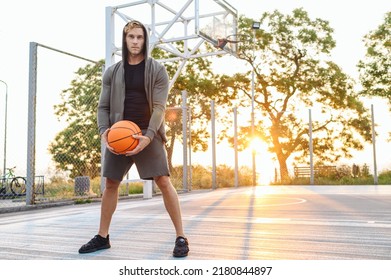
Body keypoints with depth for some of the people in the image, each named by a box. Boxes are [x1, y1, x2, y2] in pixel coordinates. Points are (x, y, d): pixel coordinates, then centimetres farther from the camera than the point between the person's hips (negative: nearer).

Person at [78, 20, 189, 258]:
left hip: (148, 133, -3)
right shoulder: (112, 72, 11)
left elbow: (159, 106, -7)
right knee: (111, 183, 7)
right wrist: (104, 130, -11)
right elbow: (103, 106, 9)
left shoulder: (157, 70, 1)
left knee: (163, 182, -12)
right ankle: (102, 237, 20)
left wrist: (149, 136, -21)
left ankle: (181, 238, -4)